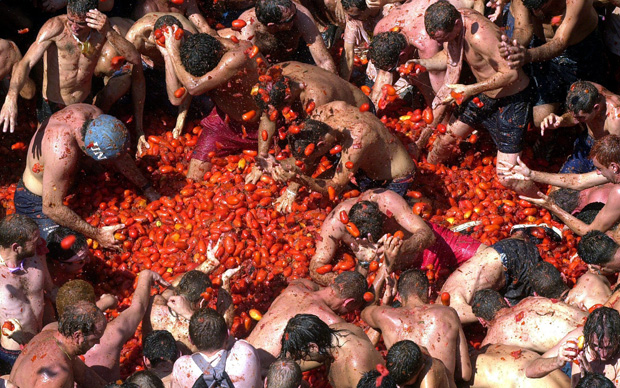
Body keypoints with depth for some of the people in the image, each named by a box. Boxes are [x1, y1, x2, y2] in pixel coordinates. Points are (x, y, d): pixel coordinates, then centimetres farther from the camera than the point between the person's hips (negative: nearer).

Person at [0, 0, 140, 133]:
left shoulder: (101, 26, -16)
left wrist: (109, 32, -39)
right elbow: (26, 63, -31)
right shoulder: (56, 26, -26)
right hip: (53, 107, -3)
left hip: (84, 103, 4)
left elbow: (135, 59, -24)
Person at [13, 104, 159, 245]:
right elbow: (51, 208, -32)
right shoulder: (62, 153, -42)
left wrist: (146, 188, 5)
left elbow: (120, 156, 0)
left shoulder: (94, 114, -19)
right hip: (36, 203, -8)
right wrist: (96, 234, -28)